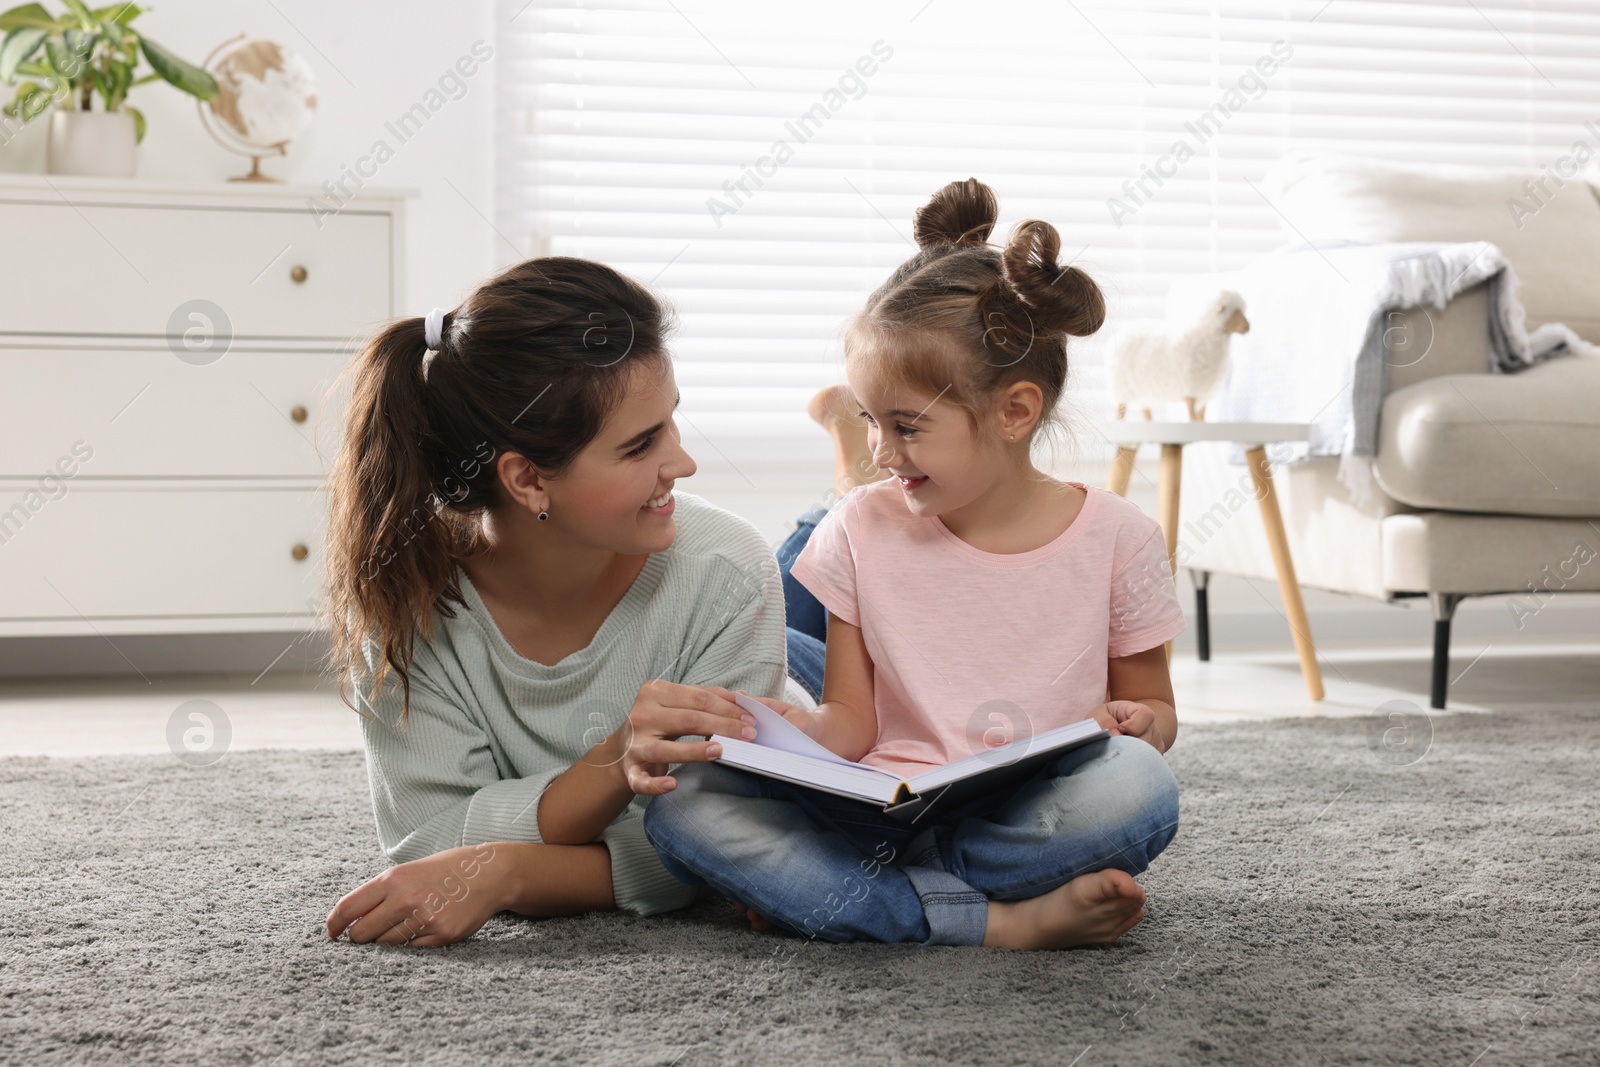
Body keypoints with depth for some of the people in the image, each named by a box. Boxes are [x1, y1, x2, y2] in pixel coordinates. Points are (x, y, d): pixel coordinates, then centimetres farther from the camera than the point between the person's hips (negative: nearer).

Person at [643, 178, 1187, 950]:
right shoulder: (863, 528, 6)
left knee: (1137, 784, -35)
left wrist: (1138, 723, -11)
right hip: (880, 808, 2)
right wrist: (797, 728, -16)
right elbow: (851, 725, 7)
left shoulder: (1115, 537, 1)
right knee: (681, 803, -24)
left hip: (1029, 815, -1)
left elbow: (1153, 705, 13)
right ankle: (1007, 922, -30)